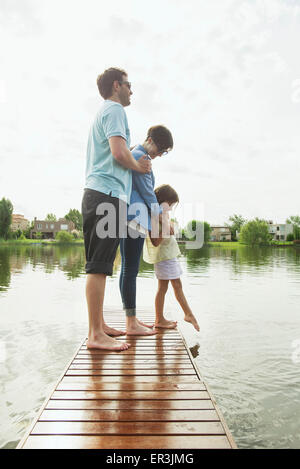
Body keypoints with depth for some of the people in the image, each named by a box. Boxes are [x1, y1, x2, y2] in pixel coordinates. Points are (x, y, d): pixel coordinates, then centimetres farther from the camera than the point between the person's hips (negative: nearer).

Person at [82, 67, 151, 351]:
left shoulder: (102, 113, 30)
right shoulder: (114, 109, 0)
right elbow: (118, 152, -15)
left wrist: (136, 162, 21)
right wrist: (139, 166, 2)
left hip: (96, 194, 10)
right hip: (108, 194, -10)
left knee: (98, 265, 9)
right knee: (99, 265, -12)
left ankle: (99, 326, 17)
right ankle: (95, 334, -9)